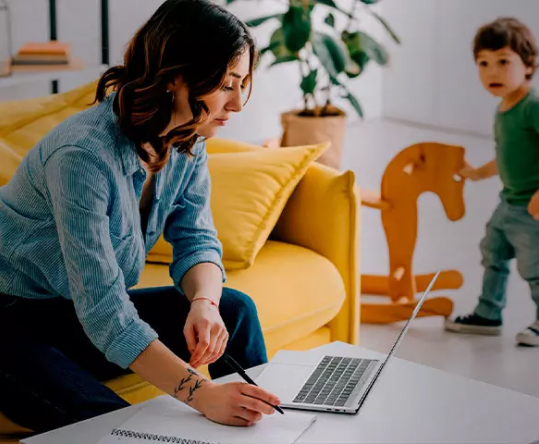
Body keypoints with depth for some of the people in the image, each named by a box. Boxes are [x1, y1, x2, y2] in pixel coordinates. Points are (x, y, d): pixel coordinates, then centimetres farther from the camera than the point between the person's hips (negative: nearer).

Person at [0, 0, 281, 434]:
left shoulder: (188, 142, -6)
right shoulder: (84, 154, -31)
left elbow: (196, 241, -1)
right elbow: (103, 312, -35)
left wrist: (203, 304, -26)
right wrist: (202, 393, -43)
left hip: (92, 311, 8)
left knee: (234, 310, -11)